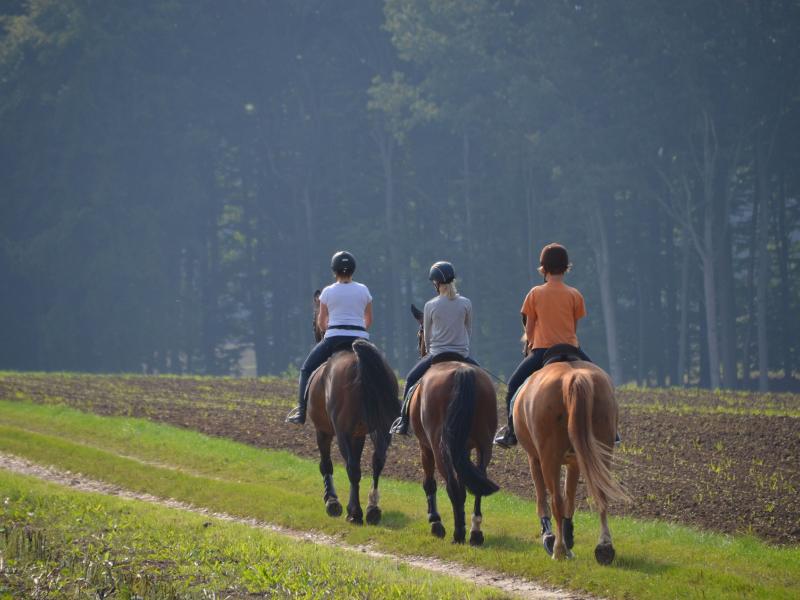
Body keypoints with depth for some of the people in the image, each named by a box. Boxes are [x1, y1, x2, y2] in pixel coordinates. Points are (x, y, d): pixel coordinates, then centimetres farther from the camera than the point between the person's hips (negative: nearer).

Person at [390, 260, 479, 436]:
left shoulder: (430, 306, -6)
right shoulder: (465, 303, -2)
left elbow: (427, 335, 4)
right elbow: (469, 330, 9)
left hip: (436, 355, -1)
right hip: (462, 355, 1)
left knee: (411, 379, 18)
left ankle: (403, 423, 14)